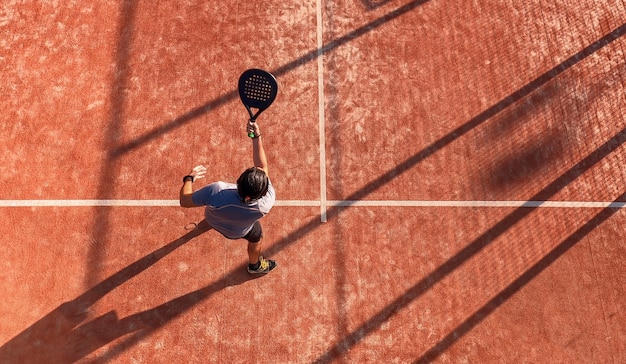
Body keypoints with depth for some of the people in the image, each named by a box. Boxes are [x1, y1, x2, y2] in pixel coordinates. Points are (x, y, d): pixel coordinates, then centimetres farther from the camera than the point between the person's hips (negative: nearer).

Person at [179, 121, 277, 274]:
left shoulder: (215, 192, -49)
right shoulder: (267, 202, -46)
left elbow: (184, 201, -29)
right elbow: (263, 166, -30)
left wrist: (189, 178, -12)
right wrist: (257, 136, -29)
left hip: (213, 218, 1)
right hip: (238, 231, -1)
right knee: (256, 238, 33)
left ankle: (201, 228, 74)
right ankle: (255, 266, 64)